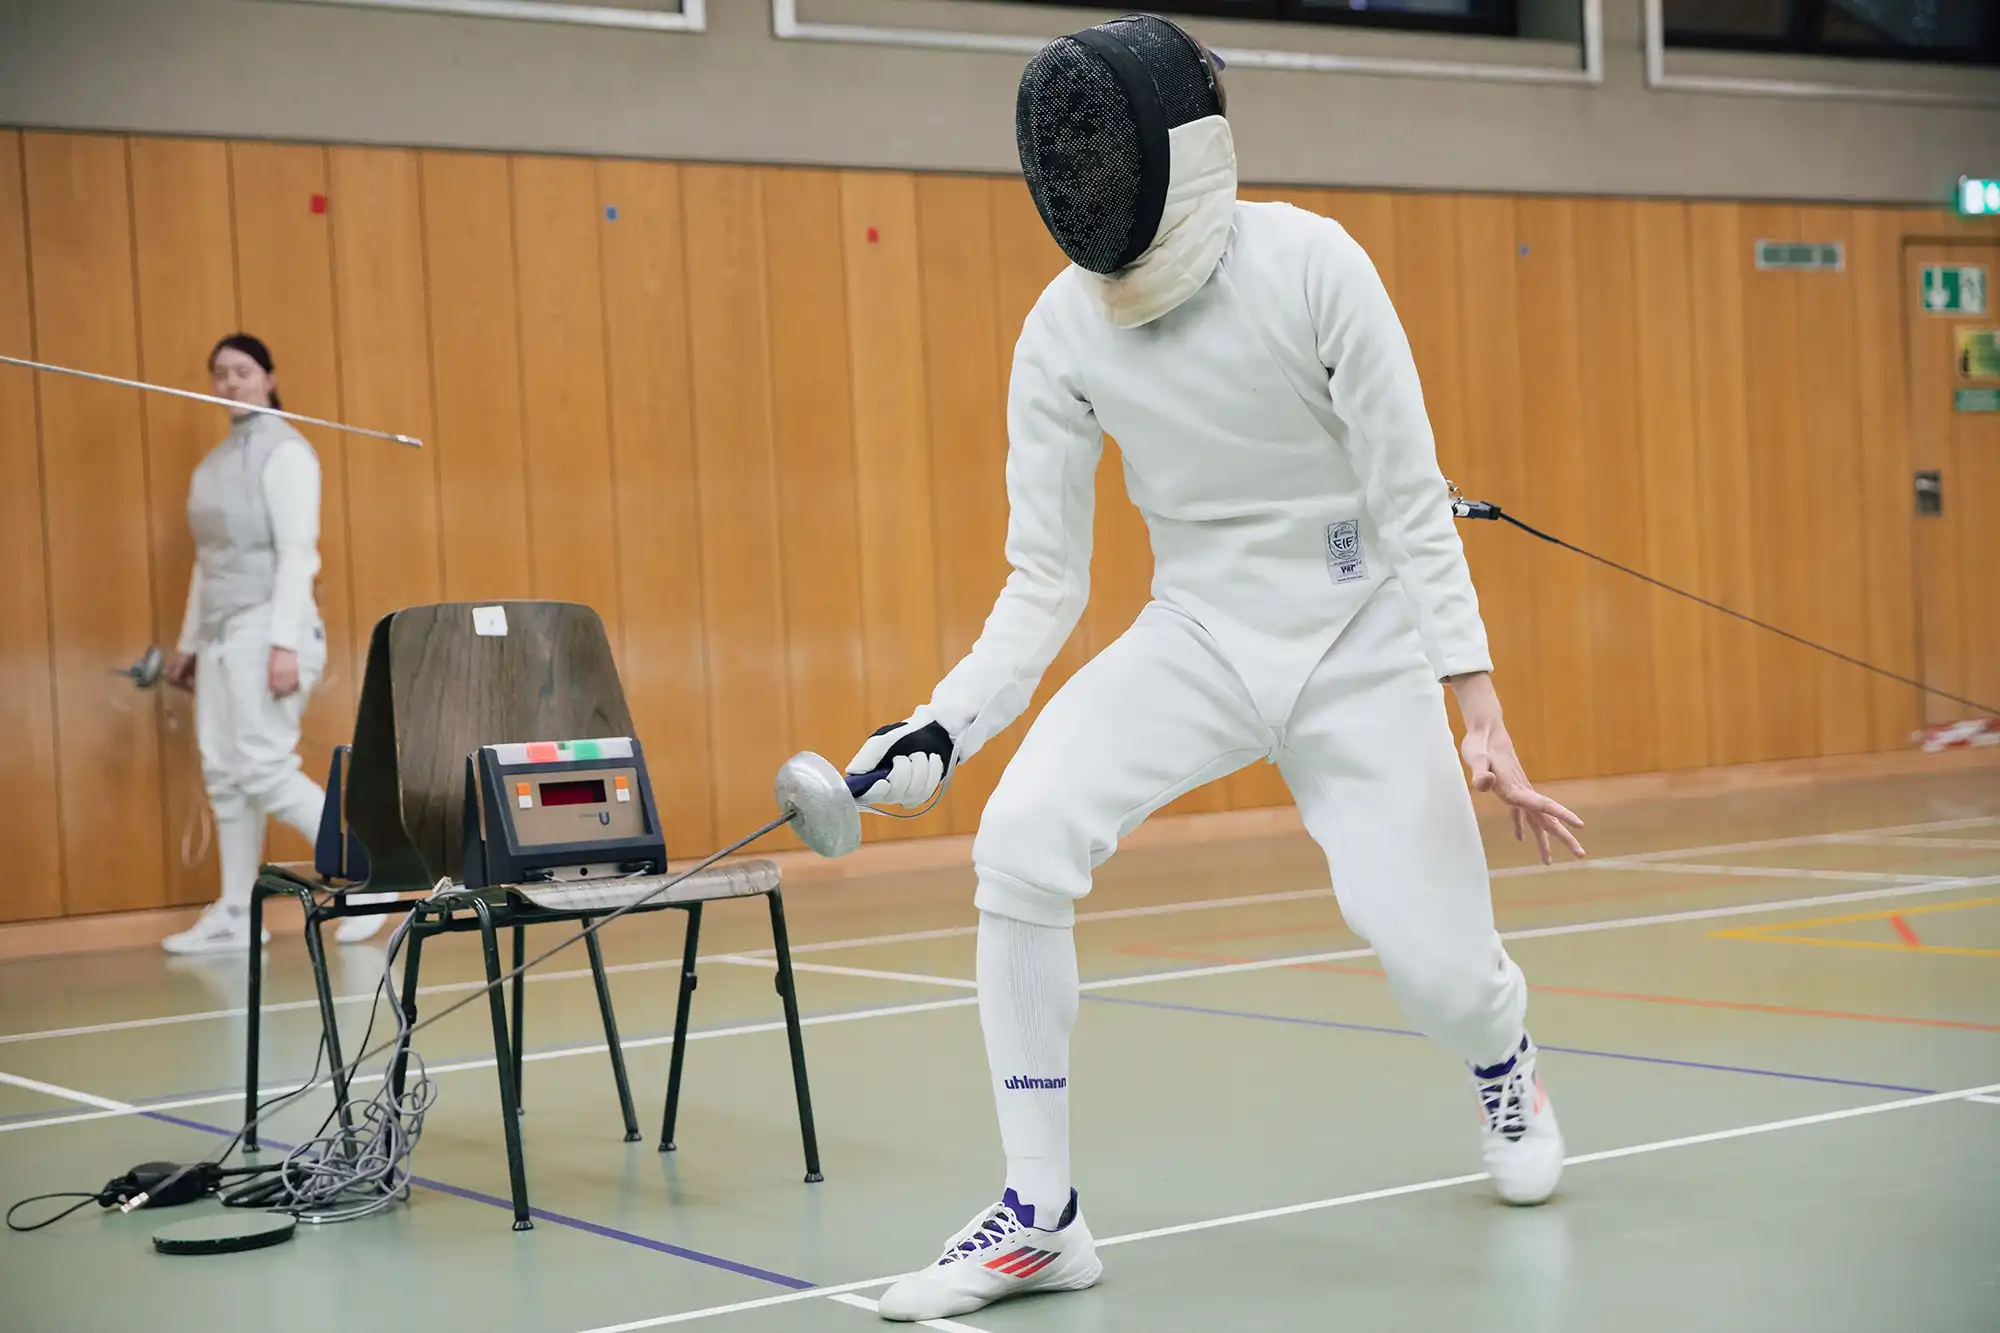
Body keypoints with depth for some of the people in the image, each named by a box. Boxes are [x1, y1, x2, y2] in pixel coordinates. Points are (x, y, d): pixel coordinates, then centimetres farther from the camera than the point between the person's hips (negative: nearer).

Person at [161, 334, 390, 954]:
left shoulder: (283, 450, -10)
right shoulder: (214, 462, 16)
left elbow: (297, 551, -17)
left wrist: (283, 643, -23)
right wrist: (188, 642, 19)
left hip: (268, 627, -8)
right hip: (223, 632, 9)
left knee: (264, 770, -13)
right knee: (223, 776, 6)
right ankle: (234, 917, 11)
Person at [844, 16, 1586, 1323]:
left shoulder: (1311, 263, -21)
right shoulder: (1062, 330, -11)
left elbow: (1414, 511, -16)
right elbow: (1046, 583, -7)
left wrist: (1479, 715, -20)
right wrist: (944, 728, -21)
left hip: (1360, 645, -2)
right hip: (1199, 639, 2)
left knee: (1433, 960, -7)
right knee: (1021, 847, -23)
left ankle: (1504, 1058, 35)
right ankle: (1041, 1214, -11)